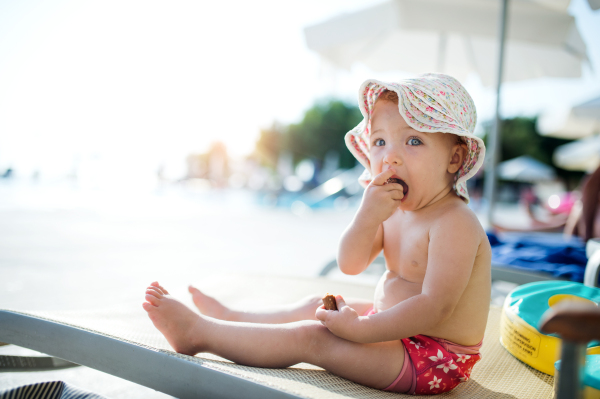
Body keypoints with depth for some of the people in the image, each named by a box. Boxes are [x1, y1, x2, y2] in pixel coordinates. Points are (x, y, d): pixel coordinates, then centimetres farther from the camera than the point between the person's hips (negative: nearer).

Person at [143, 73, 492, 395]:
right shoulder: (391, 209, 3)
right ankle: (233, 318, 37)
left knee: (311, 337, -14)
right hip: (399, 325, 9)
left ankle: (198, 333, -5)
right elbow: (350, 264, -5)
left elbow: (435, 307, -31)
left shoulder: (454, 223, -25)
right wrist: (367, 216, -25)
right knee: (316, 306, 18)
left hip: (436, 358, -9)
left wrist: (358, 329, -30)